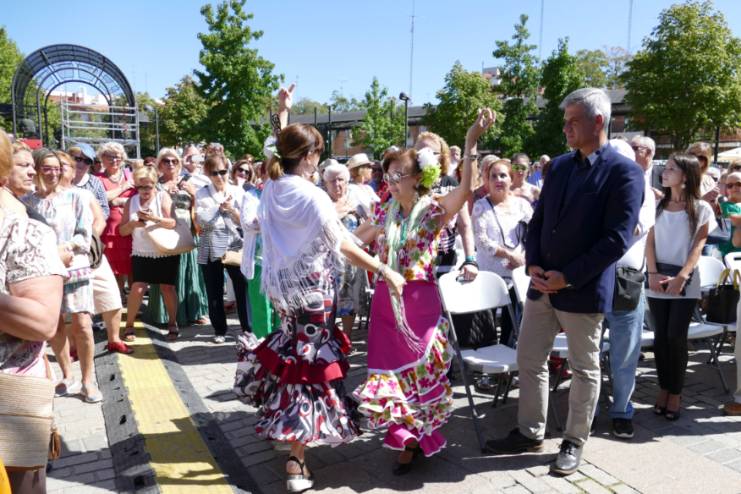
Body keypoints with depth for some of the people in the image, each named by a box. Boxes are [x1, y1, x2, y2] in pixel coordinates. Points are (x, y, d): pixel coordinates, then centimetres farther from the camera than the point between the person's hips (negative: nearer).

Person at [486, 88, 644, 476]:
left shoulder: (624, 172, -10)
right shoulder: (559, 165, 10)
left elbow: (617, 239, -16)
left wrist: (568, 277, -18)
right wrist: (533, 265, -4)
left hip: (583, 290, -6)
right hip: (542, 284, 7)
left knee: (584, 369, 10)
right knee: (529, 360, 13)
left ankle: (574, 442, 27)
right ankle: (529, 433, 29)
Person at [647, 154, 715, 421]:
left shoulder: (701, 208, 0)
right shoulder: (658, 205, 9)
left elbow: (697, 247, -5)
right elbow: (650, 242, 5)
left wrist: (681, 277, -15)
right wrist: (653, 273, -8)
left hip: (685, 281, -2)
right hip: (657, 279, 3)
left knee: (676, 336, -4)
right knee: (661, 336, 4)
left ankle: (675, 393, 10)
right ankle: (663, 388, 16)